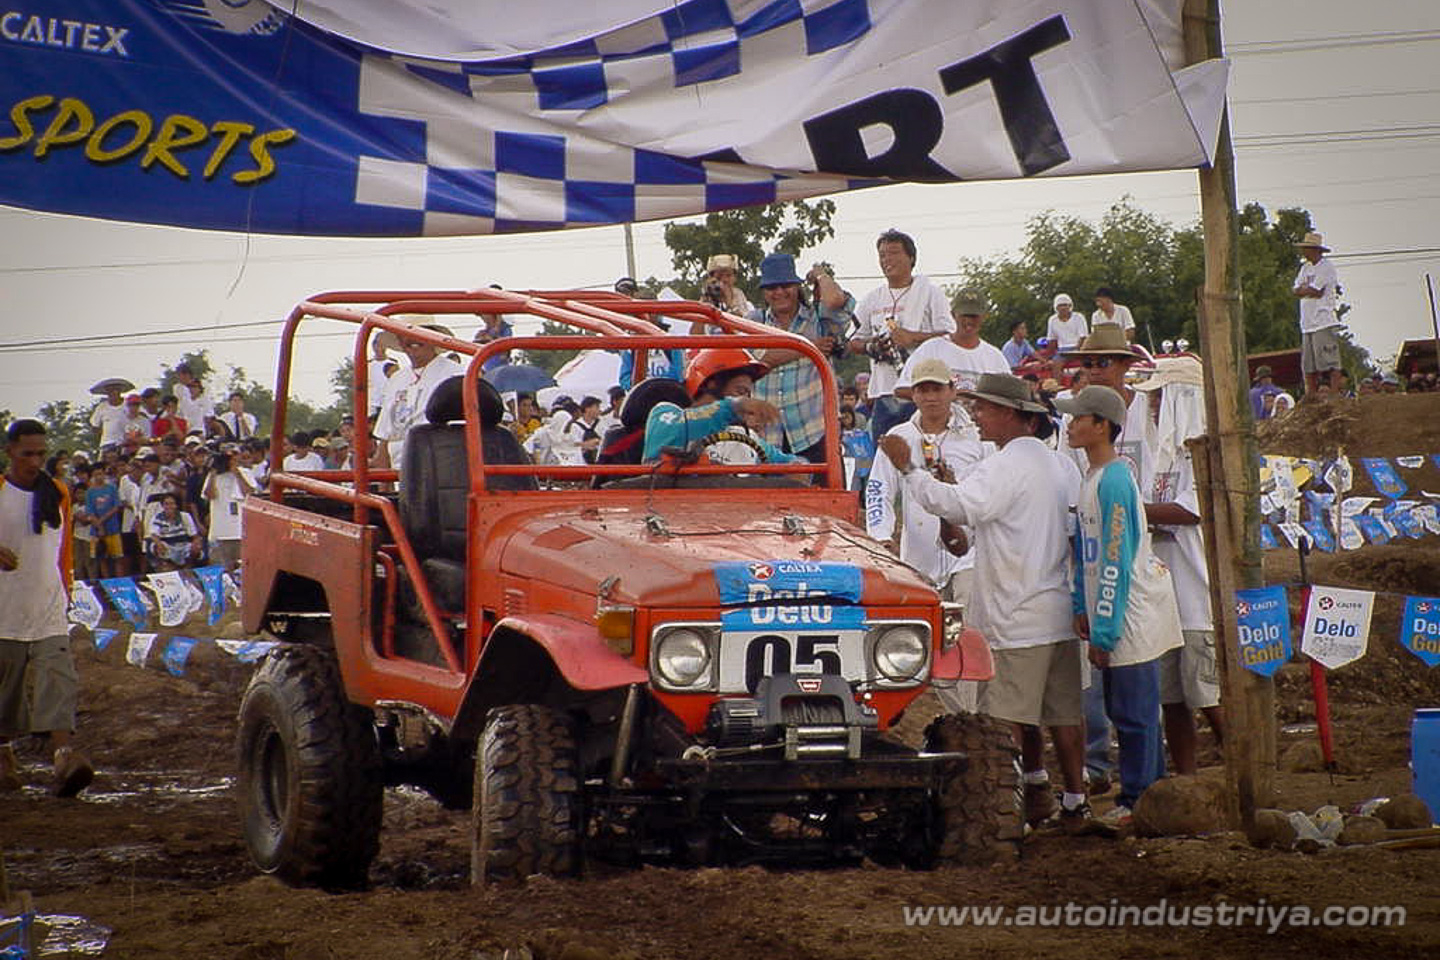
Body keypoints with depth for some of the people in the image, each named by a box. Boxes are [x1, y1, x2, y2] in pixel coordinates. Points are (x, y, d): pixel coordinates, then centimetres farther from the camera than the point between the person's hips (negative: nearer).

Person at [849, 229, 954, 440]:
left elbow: (950, 336, -5)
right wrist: (870, 346, -2)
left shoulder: (929, 292, 3)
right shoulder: (871, 300, 17)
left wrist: (912, 337, -15)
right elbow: (852, 343, 20)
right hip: (883, 392, 5)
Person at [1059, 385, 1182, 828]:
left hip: (1132, 618, -10)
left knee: (1133, 712, -3)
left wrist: (1104, 632, -19)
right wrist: (1082, 606, 13)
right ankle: (1152, 793, 22)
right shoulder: (1092, 478, 12)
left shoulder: (1114, 480, -18)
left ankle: (1136, 801, 3)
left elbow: (1117, 562, -20)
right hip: (1113, 616, 10)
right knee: (1122, 709, 15)